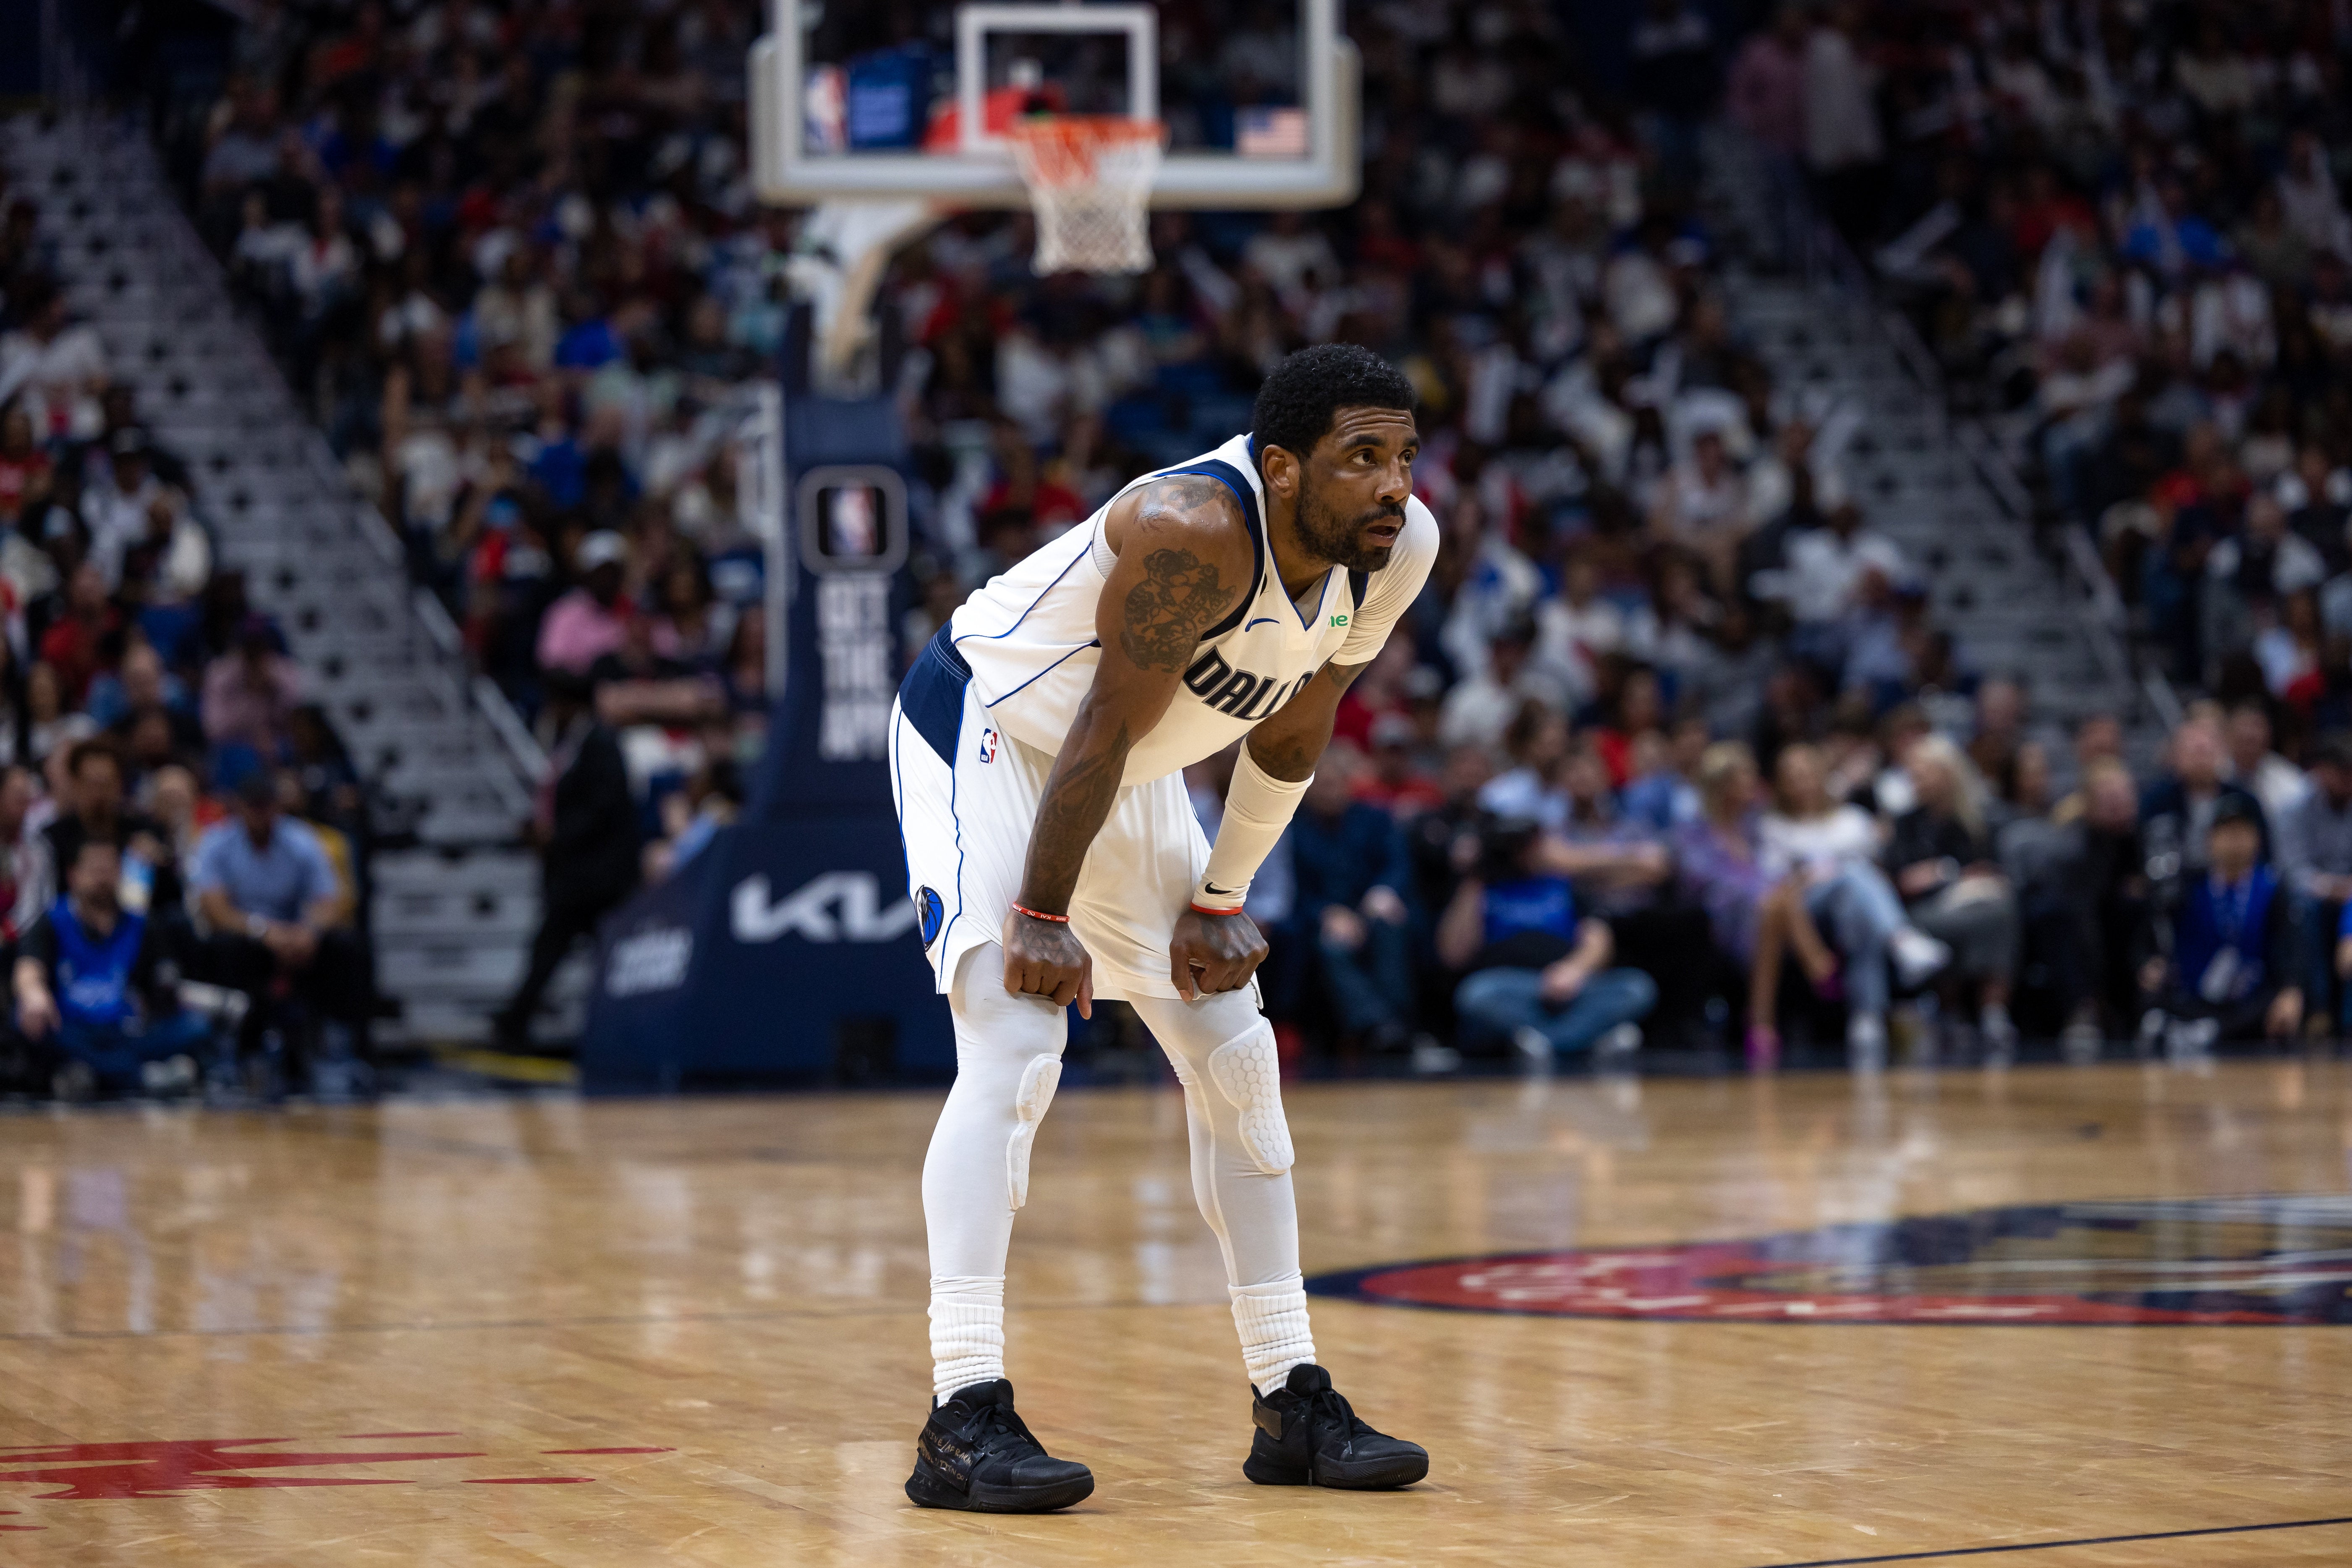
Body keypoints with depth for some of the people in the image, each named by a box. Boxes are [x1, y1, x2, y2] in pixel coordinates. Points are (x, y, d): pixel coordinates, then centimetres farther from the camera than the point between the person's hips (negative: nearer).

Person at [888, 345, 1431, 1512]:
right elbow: (1107, 725, -28)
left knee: (1235, 1060, 7)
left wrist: (1219, 903, 3)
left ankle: (1292, 1404, 15)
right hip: (986, 730, -8)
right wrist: (1042, 916, -23)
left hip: (1131, 779, 8)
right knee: (1014, 1044, -22)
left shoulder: (1400, 551, -12)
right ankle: (964, 1419, -24)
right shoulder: (1193, 530, -35)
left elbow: (1291, 734, 1)